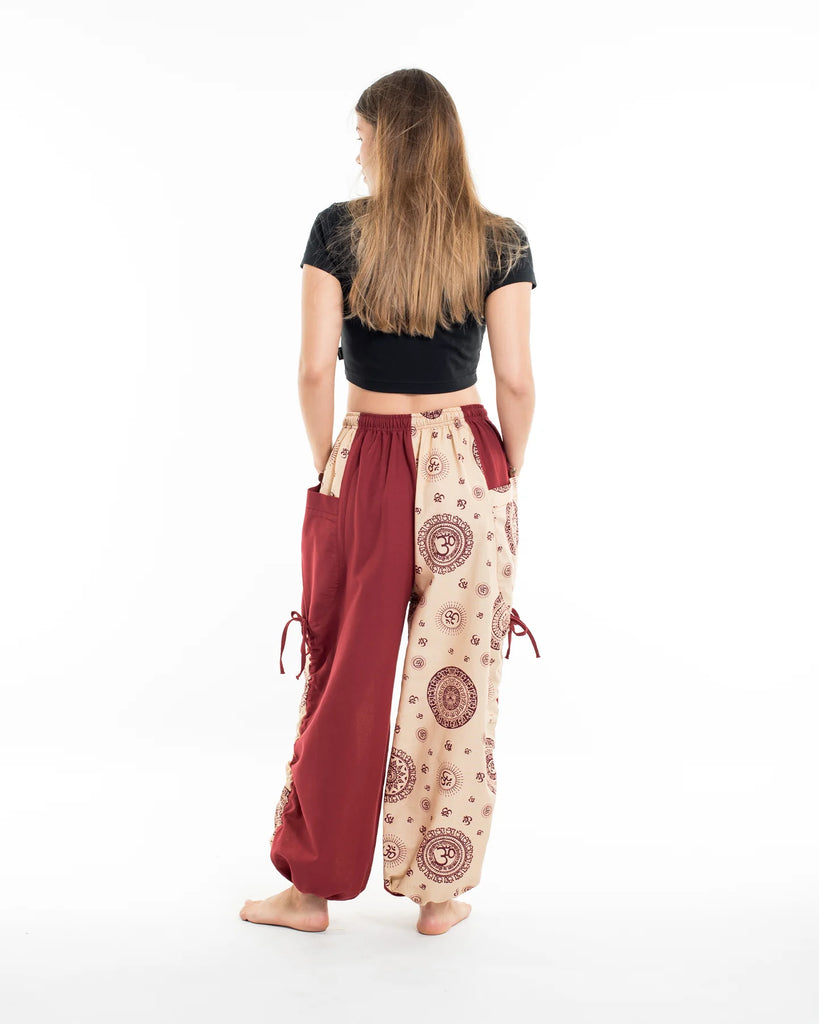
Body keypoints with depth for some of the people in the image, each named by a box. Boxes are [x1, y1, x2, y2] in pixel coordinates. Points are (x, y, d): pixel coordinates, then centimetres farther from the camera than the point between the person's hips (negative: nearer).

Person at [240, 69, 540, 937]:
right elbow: (516, 381, -4)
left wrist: (328, 467, 5)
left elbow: (314, 368, -8)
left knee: (345, 678, 10)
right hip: (466, 464, 1)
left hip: (365, 462, 0)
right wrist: (508, 479, 9)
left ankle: (312, 886, 22)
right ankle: (439, 892, 20)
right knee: (456, 683, 9)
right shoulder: (501, 243, -2)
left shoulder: (338, 230, -4)